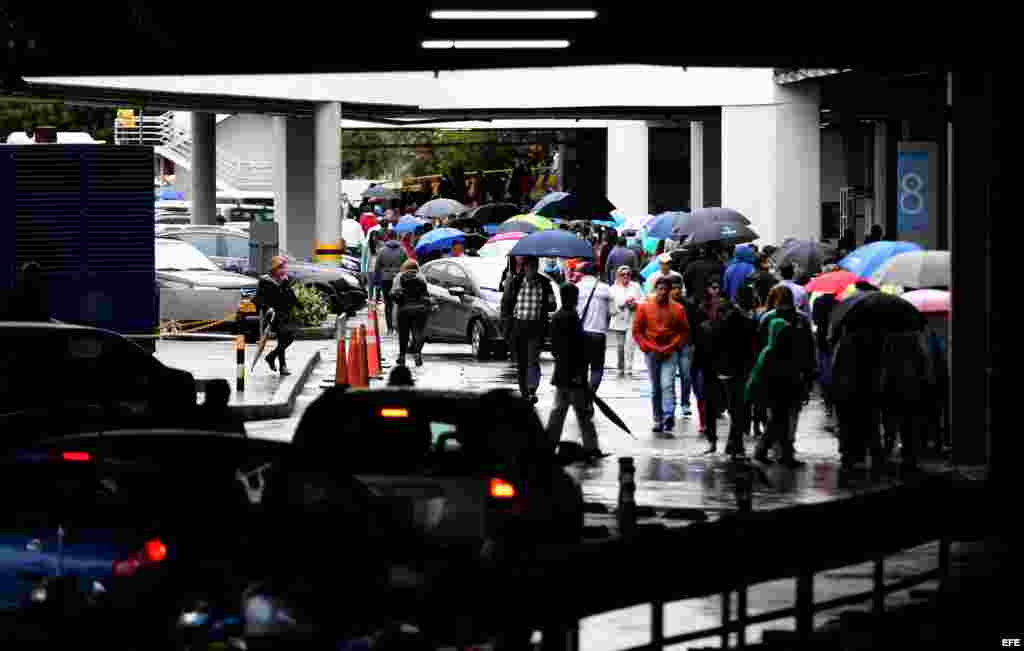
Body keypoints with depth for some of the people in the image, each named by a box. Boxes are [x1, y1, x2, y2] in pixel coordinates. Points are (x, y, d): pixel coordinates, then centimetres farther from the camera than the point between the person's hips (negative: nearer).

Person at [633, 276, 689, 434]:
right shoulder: (644, 307, 2)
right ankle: (658, 421, 11)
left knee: (667, 385, -18)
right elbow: (637, 331, 4)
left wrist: (672, 347, -7)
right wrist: (648, 348, -6)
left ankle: (668, 416, -27)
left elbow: (684, 332, 6)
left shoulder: (677, 309, 1)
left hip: (670, 354, -2)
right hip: (652, 353, 2)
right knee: (655, 389, 6)